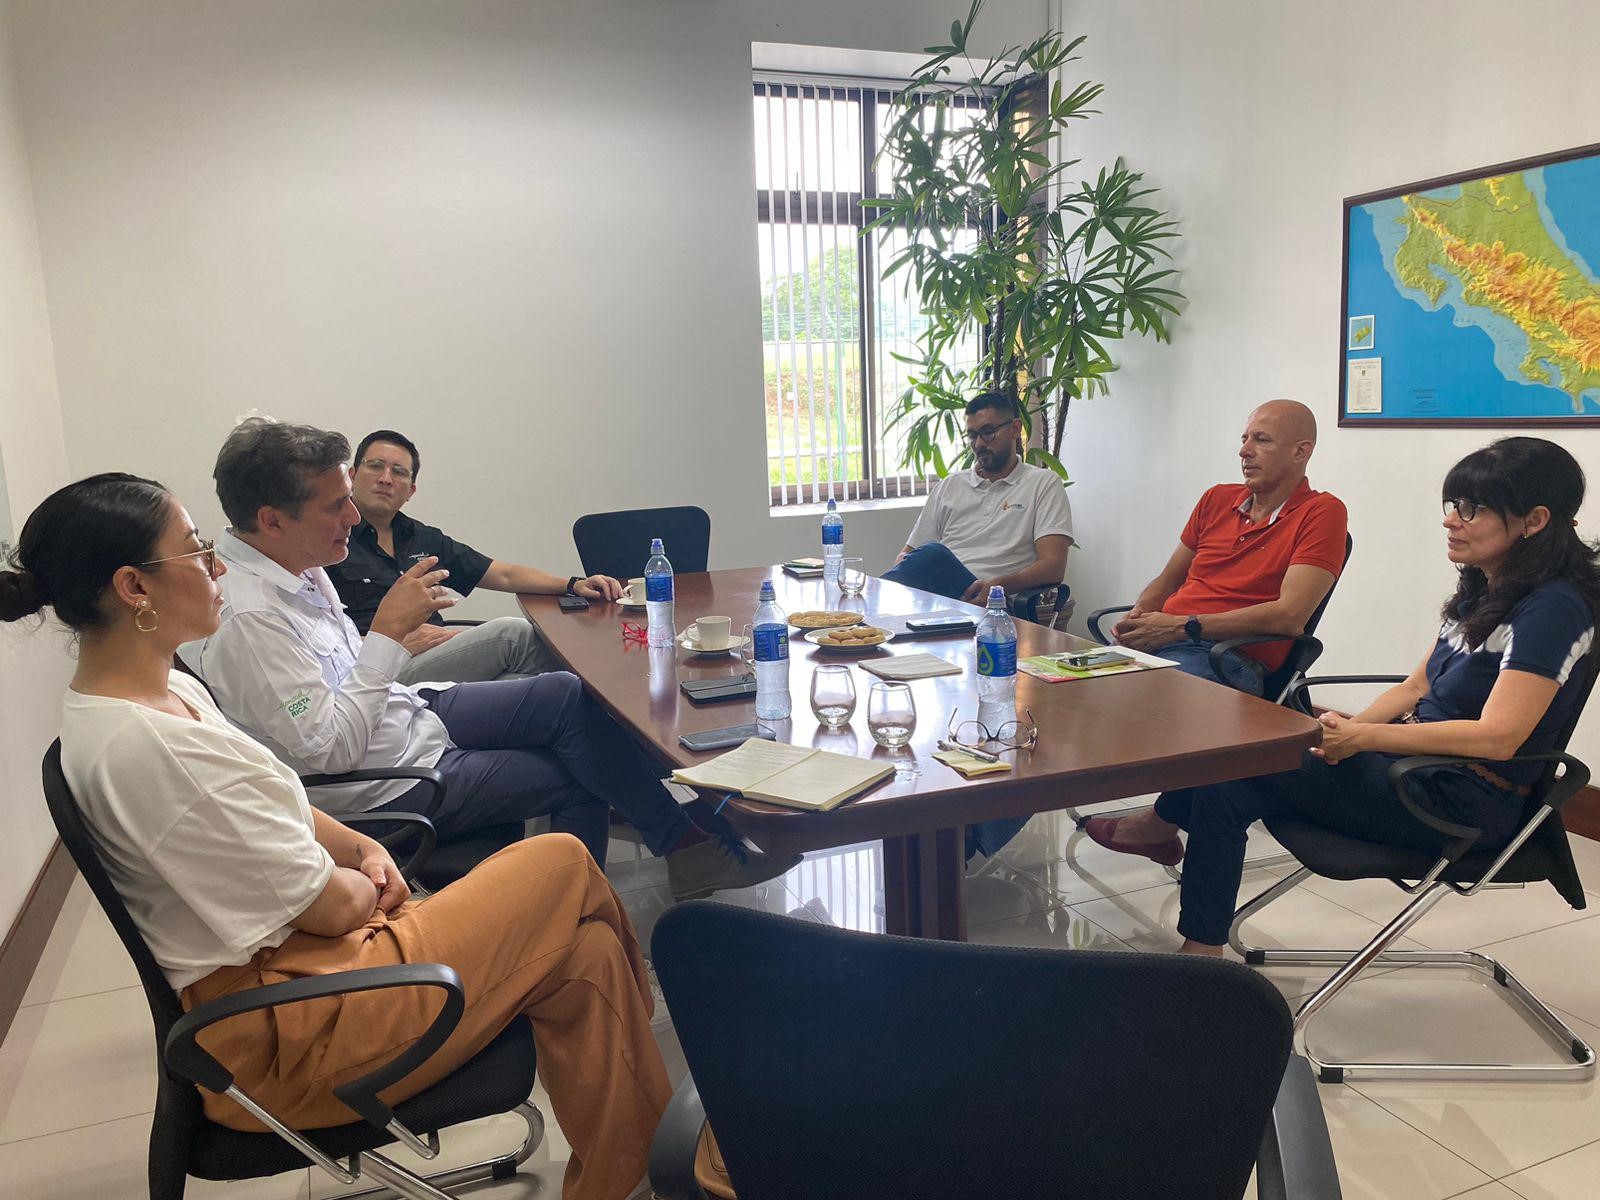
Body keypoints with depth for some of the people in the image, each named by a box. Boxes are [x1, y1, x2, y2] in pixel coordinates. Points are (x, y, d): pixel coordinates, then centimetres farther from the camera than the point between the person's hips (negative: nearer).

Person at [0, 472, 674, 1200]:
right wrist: (368, 887, 2)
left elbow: (278, 807, 19)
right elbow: (330, 907, -20)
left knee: (587, 954, -3)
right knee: (565, 864, -6)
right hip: (279, 1037, -9)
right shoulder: (141, 747, -25)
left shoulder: (170, 691, 6)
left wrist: (361, 849, 2)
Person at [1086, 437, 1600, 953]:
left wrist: (1362, 738, -26)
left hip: (1462, 803, -9)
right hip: (1417, 762, 9)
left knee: (1230, 773, -15)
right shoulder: (1481, 591, 11)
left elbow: (1497, 736, -25)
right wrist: (1350, 728, -5)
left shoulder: (1553, 609, -17)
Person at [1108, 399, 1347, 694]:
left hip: (1231, 656, -6)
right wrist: (1137, 616, 0)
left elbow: (1289, 617, -12)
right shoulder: (1216, 499, 19)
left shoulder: (1322, 512, 0)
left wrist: (1182, 626, -15)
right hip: (1153, 640, 6)